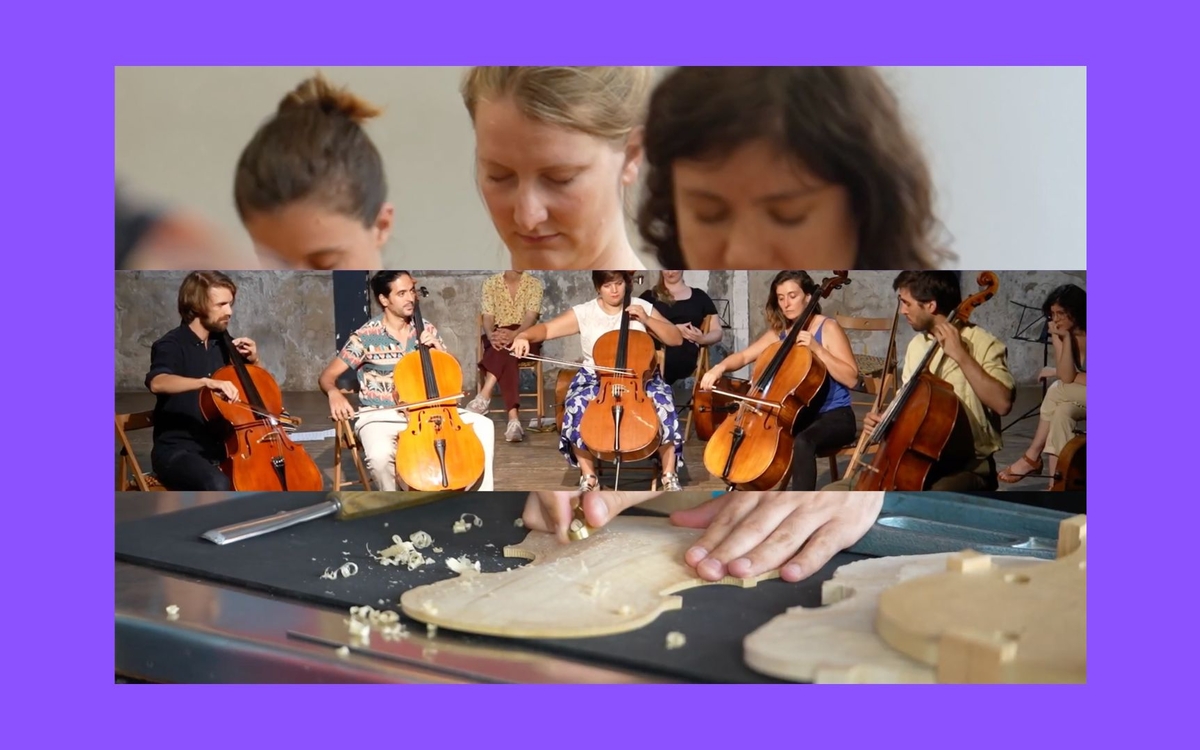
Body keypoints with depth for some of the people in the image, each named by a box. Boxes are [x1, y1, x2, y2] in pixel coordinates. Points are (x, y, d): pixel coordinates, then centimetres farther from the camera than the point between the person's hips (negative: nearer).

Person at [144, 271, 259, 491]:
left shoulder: (222, 344, 10)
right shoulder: (172, 345, -10)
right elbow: (157, 383, -33)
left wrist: (253, 361, 1)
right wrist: (206, 382, -47)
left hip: (221, 446, 7)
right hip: (177, 449, -6)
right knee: (218, 486, -35)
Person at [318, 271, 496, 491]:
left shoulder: (426, 329, 2)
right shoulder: (366, 336, -11)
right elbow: (327, 377, -7)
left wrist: (438, 349, -11)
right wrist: (334, 394, -31)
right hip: (380, 416, -4)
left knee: (483, 426, -13)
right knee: (380, 455, -37)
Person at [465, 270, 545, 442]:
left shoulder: (534, 284, 3)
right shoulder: (491, 283, 6)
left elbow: (531, 317, -11)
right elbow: (488, 317, -4)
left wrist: (514, 334, -32)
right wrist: (491, 335, -27)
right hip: (497, 339, 0)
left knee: (507, 346, -37)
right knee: (507, 359, -35)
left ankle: (484, 396, -45)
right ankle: (514, 418, -48)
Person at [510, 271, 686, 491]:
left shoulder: (643, 308, 1)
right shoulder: (584, 312, -3)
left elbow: (677, 339, -1)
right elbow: (547, 328, -9)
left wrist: (647, 320, -14)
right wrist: (524, 336, -31)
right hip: (596, 377, 0)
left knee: (663, 404, -29)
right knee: (576, 406, -30)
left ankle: (669, 475, -13)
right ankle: (588, 477, -14)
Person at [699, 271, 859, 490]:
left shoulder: (828, 328, -9)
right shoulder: (779, 332, 7)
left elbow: (851, 379, -15)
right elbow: (743, 356, 4)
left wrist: (817, 349, -23)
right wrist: (720, 367, -17)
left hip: (834, 416, -6)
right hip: (797, 414, 6)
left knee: (802, 442, -36)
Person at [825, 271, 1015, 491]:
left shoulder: (983, 344, -10)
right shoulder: (916, 345, 11)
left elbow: (1003, 403, -26)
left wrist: (961, 355, -25)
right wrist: (884, 419, 3)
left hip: (967, 466, -7)